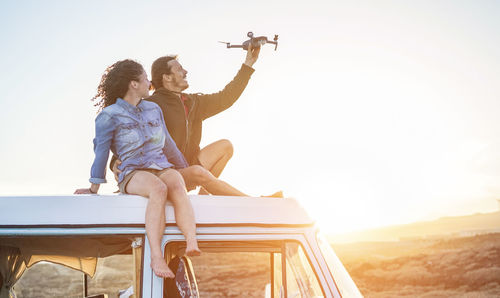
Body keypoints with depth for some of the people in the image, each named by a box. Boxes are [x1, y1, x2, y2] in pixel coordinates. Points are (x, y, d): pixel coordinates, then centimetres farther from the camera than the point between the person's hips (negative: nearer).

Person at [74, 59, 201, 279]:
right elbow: (101, 151, 6)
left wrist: (185, 169, 36)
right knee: (158, 189, -39)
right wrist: (94, 188, 9)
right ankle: (156, 257, -49)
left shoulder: (154, 109, 21)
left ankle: (191, 244, -55)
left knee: (177, 187, -34)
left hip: (163, 168, 4)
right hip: (133, 173, -4)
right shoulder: (110, 116, 4)